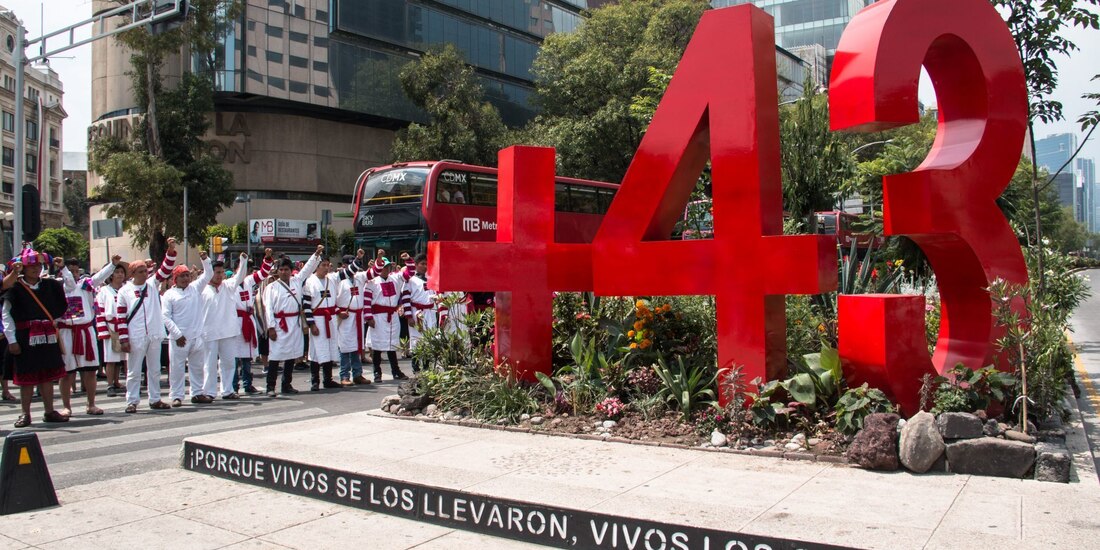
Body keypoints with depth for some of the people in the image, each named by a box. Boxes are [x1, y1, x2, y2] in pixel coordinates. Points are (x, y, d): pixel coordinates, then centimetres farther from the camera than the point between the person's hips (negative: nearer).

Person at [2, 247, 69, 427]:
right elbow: (6, 315, -4)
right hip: (25, 338, -3)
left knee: (47, 375, 9)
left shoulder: (50, 285, 7)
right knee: (27, 377, 4)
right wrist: (11, 340, -9)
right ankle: (25, 414, 14)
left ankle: (49, 411, 17)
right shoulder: (15, 288, -3)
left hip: (47, 338, 3)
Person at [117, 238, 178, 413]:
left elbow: (165, 270, 0)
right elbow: (121, 317, -5)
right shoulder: (124, 291, -3)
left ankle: (155, 400, 19)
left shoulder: (153, 284, 7)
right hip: (135, 338, -3)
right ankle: (132, 401, 9)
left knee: (154, 370, 11)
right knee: (134, 371, 3)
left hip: (154, 335, 4)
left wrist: (171, 250, -13)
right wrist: (124, 339, -9)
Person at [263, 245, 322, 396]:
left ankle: (287, 385, 19)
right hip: (279, 324, -5)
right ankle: (270, 387, -1)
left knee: (291, 355, 10)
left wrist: (317, 253, 5)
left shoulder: (296, 281, 11)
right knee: (275, 356, -5)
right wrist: (271, 327, -11)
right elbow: (268, 308, -5)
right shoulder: (272, 287, 0)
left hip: (295, 323, 5)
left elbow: (308, 268, 14)